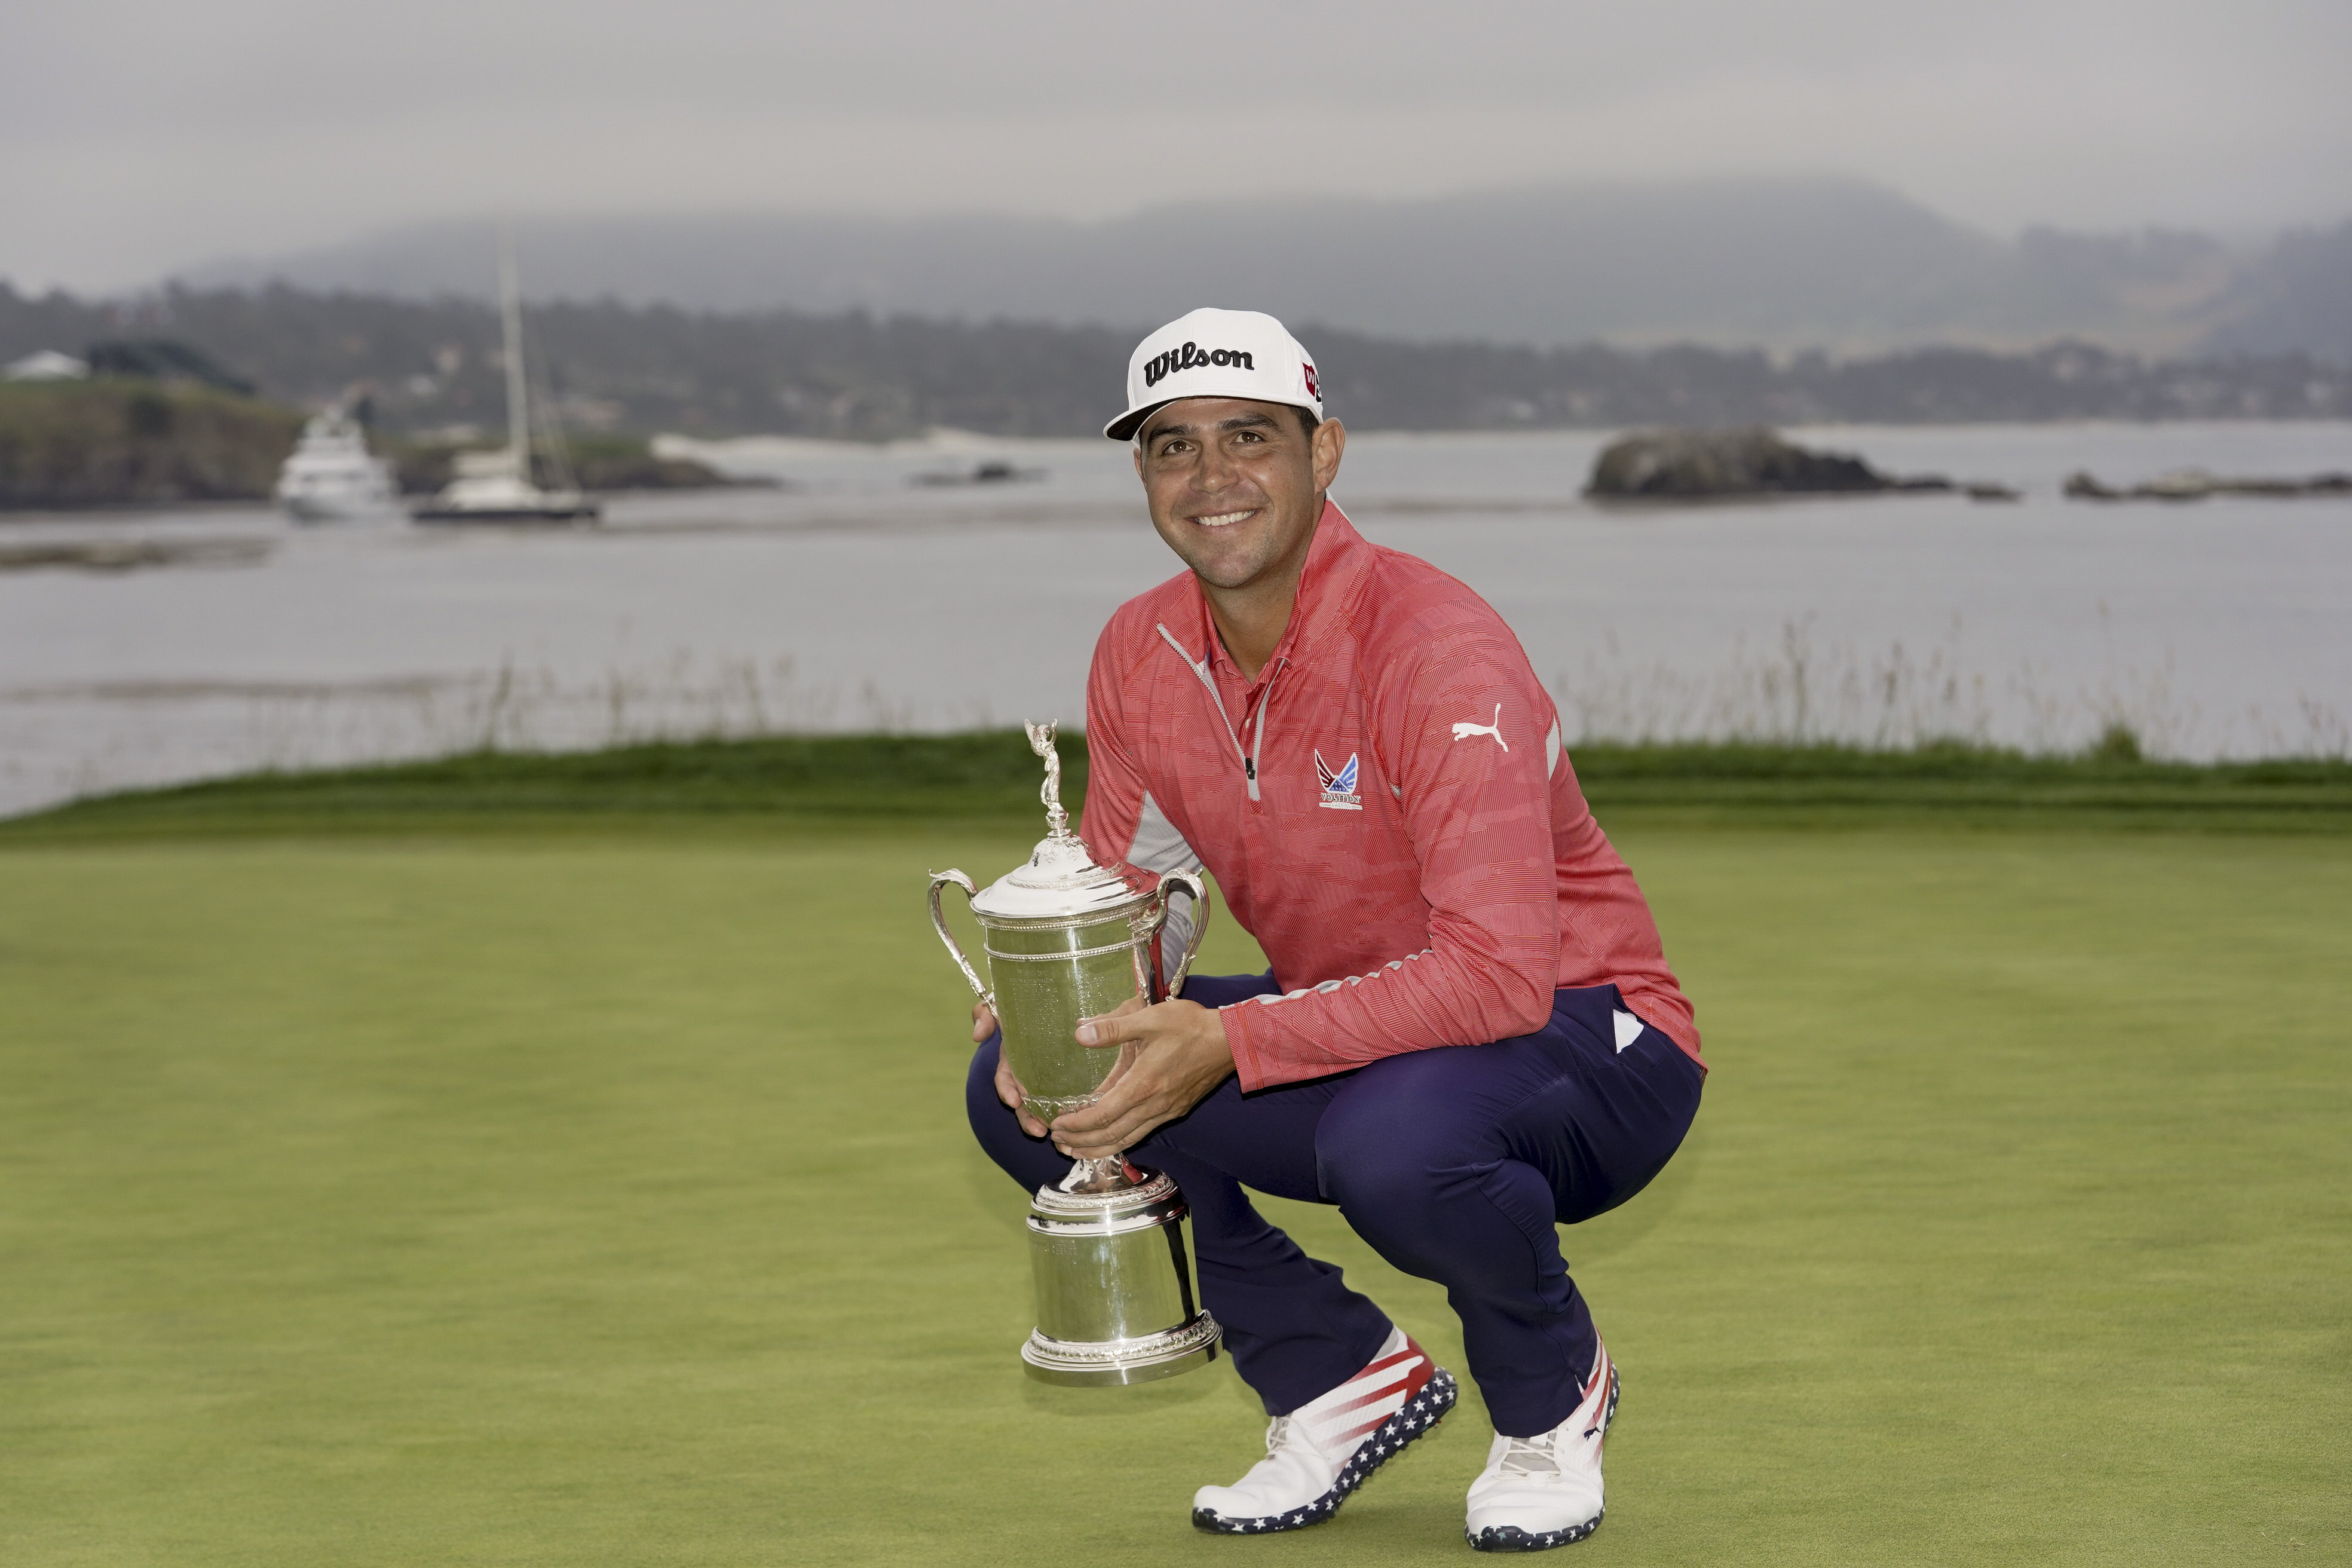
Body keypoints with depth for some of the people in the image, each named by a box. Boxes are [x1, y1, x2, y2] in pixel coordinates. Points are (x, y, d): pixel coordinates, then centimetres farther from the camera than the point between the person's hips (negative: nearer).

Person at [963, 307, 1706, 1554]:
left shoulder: (1434, 647, -25)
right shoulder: (1142, 655, -3)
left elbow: (1499, 974, -33)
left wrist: (1233, 1045, -39)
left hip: (1584, 1040, -7)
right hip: (1358, 1041, 7)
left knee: (1395, 1140, -41)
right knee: (1022, 1094, -10)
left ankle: (1550, 1395, -4)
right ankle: (1343, 1380, 6)